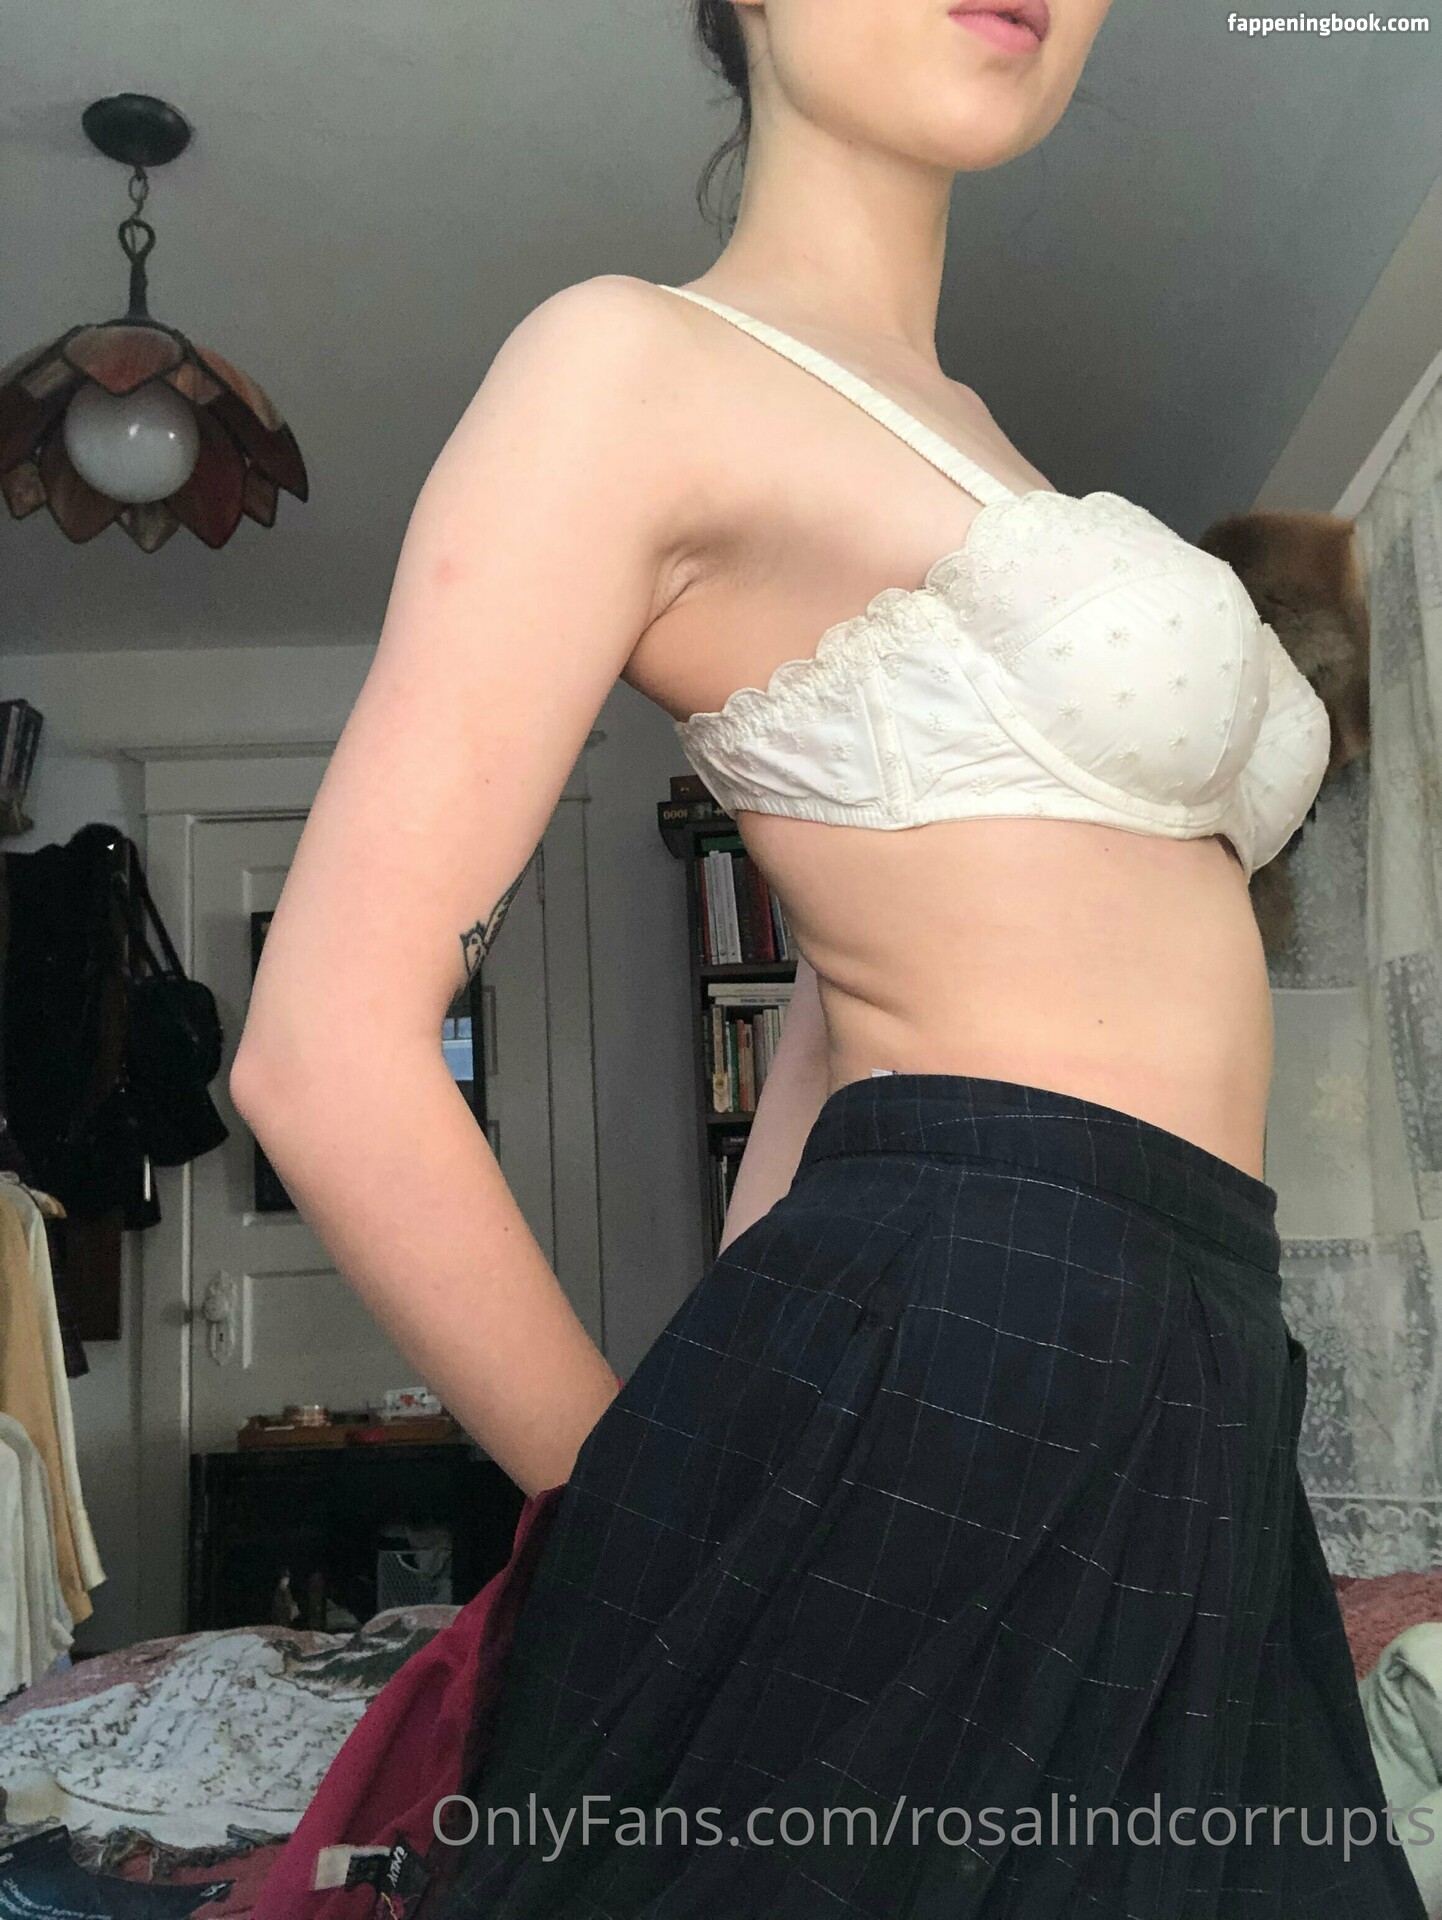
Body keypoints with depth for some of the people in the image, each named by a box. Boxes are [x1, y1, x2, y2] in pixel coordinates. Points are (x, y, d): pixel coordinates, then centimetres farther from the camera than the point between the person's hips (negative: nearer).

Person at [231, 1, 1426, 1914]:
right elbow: (328, 1046, -13)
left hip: (1170, 1412, 8)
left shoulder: (953, 465, 19)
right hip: (957, 1386, -8)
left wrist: (737, 1465, 15)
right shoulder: (638, 356, -6)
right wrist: (656, 1505, -4)